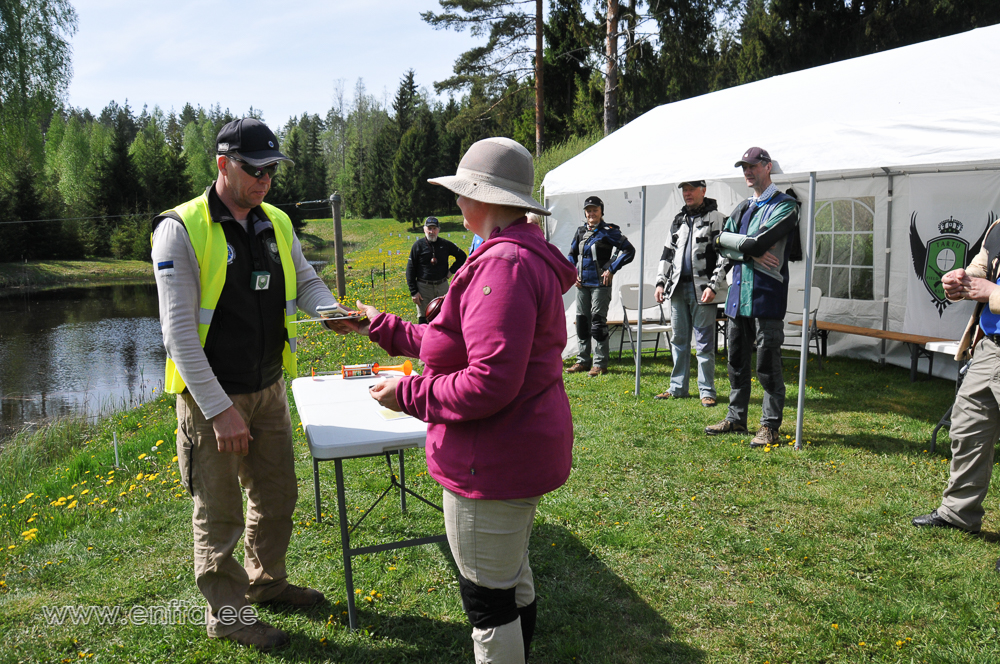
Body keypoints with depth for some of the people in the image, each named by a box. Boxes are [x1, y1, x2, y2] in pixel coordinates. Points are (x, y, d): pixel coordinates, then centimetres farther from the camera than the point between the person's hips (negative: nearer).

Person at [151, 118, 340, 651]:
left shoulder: (276, 223, 5)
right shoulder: (182, 229, -15)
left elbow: (306, 282, 14)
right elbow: (179, 330, -18)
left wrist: (332, 312, -11)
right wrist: (220, 409, -21)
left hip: (269, 390, 6)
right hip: (210, 396, -6)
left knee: (277, 493, 19)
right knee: (220, 513, 8)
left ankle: (265, 581, 41)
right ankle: (226, 611, 27)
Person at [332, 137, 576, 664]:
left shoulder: (504, 264, -24)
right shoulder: (525, 255, 12)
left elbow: (489, 382, -30)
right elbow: (454, 344, 17)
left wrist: (408, 393, -17)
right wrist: (381, 327, 20)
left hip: (494, 462, -11)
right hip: (525, 449, 11)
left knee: (487, 598, 6)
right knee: (512, 580, 27)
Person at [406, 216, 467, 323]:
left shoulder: (445, 244, 5)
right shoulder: (418, 245, -1)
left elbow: (462, 256, 19)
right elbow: (410, 270, -1)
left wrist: (452, 271, 6)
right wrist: (413, 292, -7)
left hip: (442, 286, 2)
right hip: (424, 287, -2)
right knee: (424, 320, -1)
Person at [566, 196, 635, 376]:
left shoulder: (608, 231, -6)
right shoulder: (581, 232, 13)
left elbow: (629, 251, -10)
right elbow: (572, 254, 25)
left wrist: (611, 269, -12)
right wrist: (573, 273, 10)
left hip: (600, 284, -6)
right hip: (582, 284, 7)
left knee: (598, 321, -7)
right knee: (582, 321, 10)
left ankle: (600, 363, -1)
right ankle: (583, 361, 19)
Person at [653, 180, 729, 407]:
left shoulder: (715, 218, -3)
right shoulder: (679, 219, 16)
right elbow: (667, 252, 20)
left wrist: (713, 286, -16)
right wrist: (661, 282, 12)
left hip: (702, 290, -6)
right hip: (678, 288, 6)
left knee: (704, 342, -1)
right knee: (679, 339, 11)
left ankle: (707, 391, 7)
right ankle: (678, 387, 20)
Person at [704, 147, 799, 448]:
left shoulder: (785, 205, -4)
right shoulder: (742, 207, 18)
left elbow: (759, 242, -18)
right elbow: (723, 246, 7)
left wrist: (727, 239, -3)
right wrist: (751, 254, -10)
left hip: (766, 296, -7)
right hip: (738, 292, 7)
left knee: (767, 364, -3)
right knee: (737, 360, 13)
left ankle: (770, 426, 5)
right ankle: (736, 418, 24)